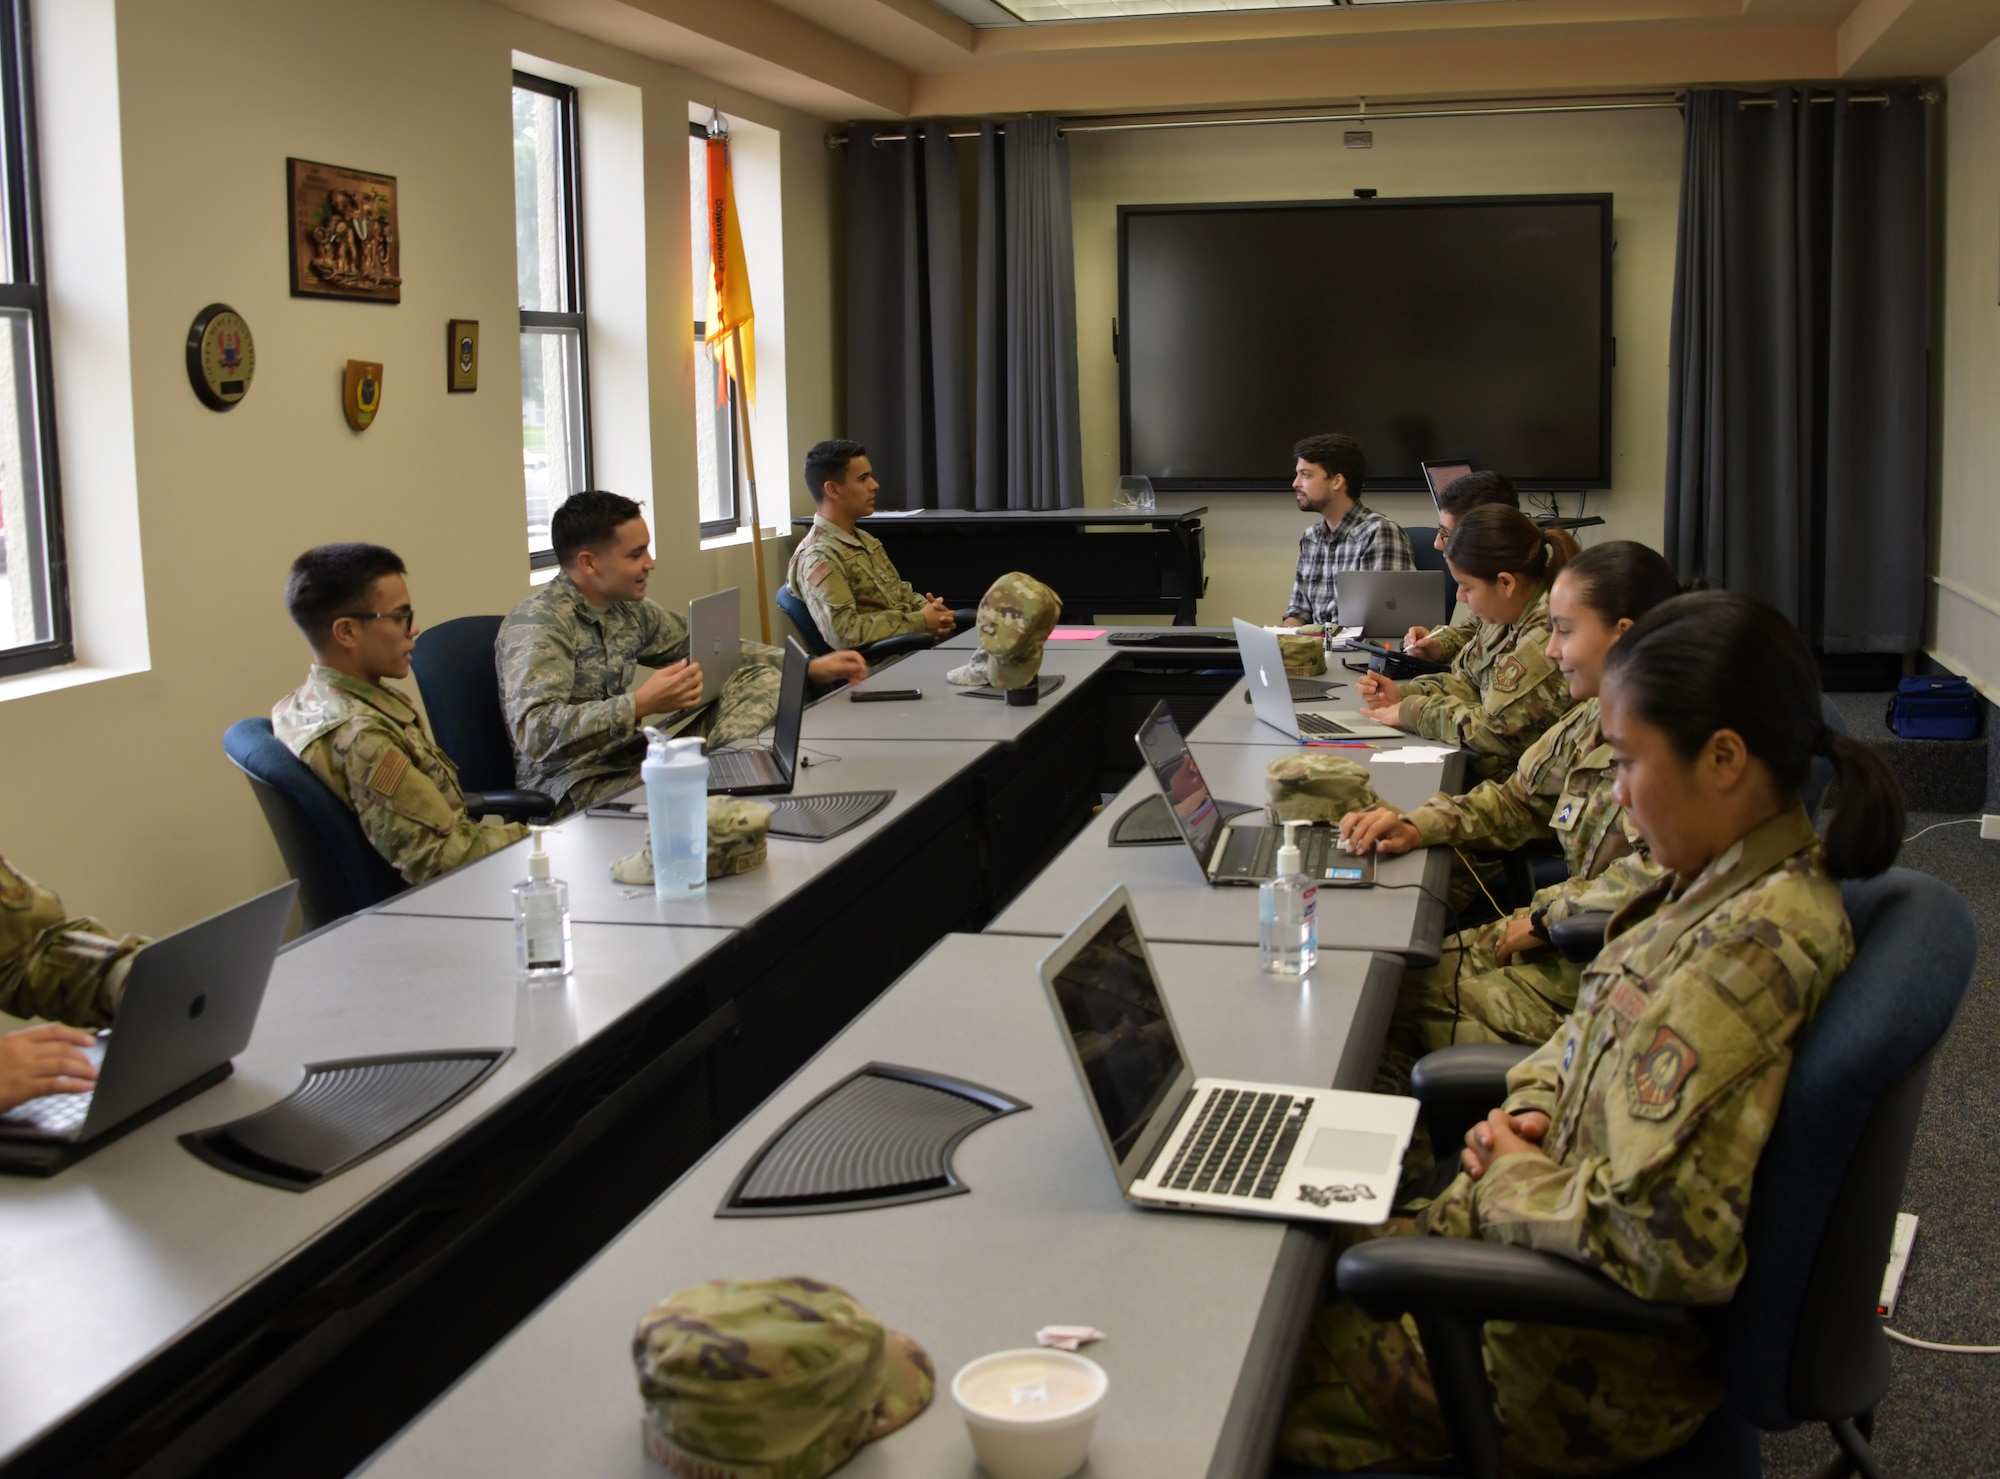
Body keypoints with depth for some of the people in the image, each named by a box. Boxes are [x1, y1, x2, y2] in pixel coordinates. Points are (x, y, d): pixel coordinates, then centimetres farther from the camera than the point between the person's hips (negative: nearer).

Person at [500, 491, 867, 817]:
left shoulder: (626, 608, 7)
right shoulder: (538, 623, -17)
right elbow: (534, 731, -30)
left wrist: (810, 668, 14)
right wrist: (641, 703, -32)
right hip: (576, 787, -9)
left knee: (762, 679, 2)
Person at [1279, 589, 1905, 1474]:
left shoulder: (1741, 959, -31)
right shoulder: (1742, 885, 0)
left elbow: (1662, 1244, -34)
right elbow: (1603, 1032, 18)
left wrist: (1513, 1180, -17)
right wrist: (1536, 1106, -1)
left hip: (1596, 1368, -9)